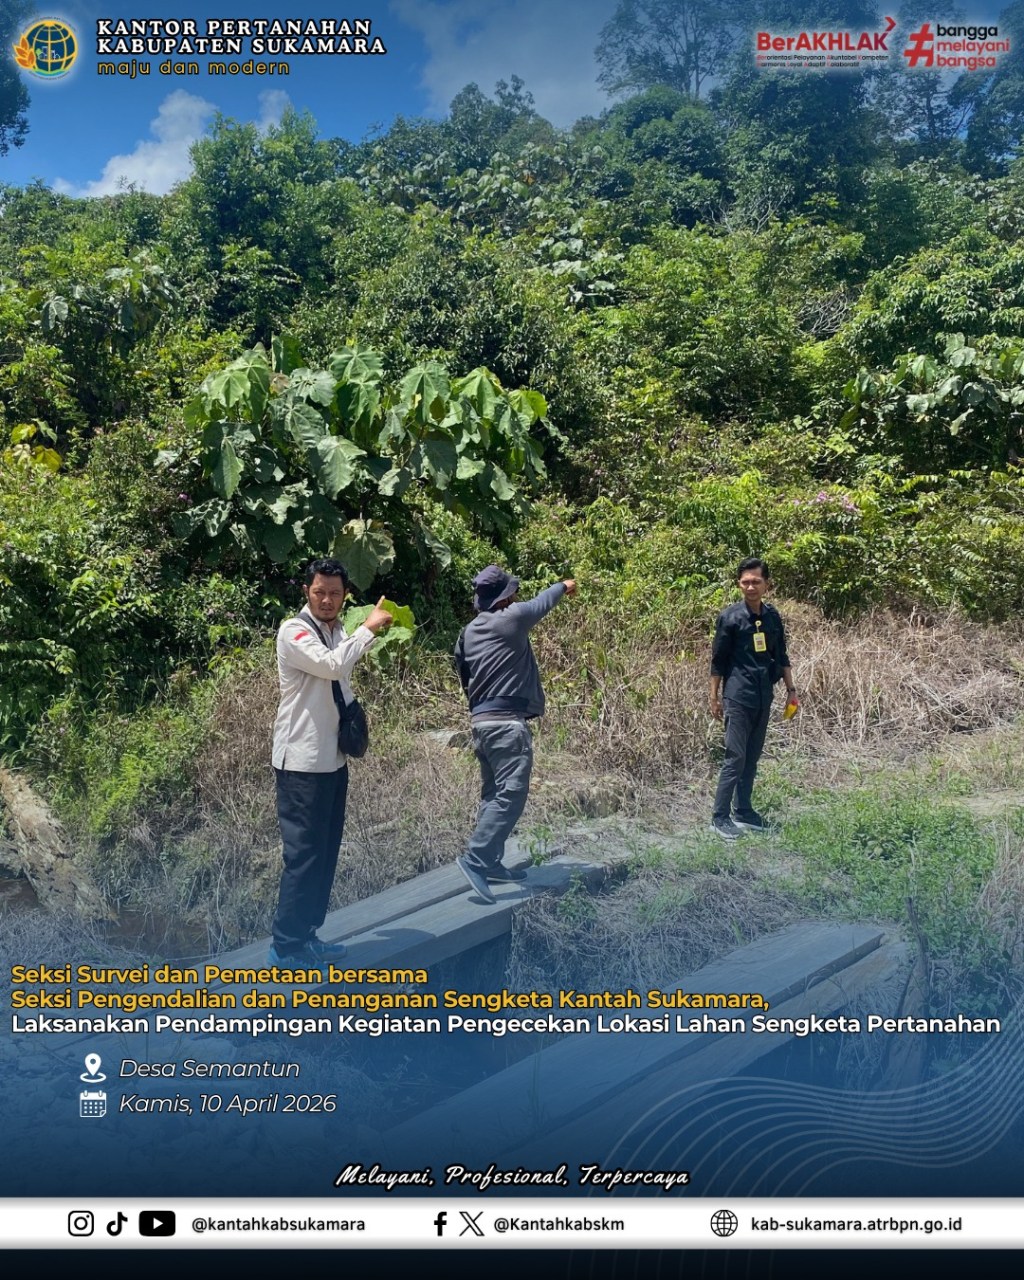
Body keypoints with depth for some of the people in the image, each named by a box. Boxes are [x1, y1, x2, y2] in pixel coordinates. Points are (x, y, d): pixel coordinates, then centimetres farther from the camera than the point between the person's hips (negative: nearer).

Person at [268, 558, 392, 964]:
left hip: (333, 759, 9)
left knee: (326, 853, 13)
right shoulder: (293, 631, -12)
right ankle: (286, 946, 5)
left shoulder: (339, 633, 13)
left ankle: (305, 936, 24)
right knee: (304, 854, -5)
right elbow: (332, 664, -29)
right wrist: (369, 628, -19)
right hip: (302, 762, -8)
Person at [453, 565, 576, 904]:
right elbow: (541, 603, 9)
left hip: (480, 721, 9)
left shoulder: (468, 633, 11)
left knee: (493, 794, 15)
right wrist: (564, 586, 29)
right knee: (510, 794, -10)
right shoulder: (511, 618, -10)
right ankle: (475, 858, -17)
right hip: (507, 723, -9)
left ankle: (490, 862, 19)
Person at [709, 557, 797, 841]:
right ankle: (720, 818, -2)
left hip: (763, 697, 6)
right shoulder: (730, 616, -8)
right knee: (735, 758, -8)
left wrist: (791, 689, 14)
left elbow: (781, 656, 16)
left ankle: (743, 811, 23)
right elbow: (718, 660, -5)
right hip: (738, 697, -6)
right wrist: (714, 697, -5)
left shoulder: (772, 616, 7)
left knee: (752, 757, 12)